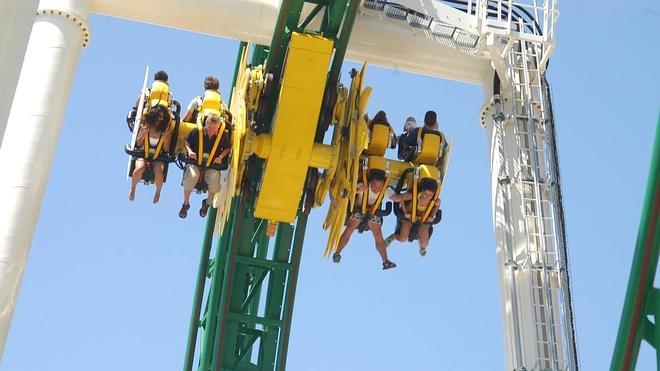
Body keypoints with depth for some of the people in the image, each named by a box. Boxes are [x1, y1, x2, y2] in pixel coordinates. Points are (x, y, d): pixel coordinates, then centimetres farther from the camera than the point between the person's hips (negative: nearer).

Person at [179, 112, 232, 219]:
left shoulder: (223, 135, -6)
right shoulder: (197, 131, -9)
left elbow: (227, 148, 12)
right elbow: (186, 142, 8)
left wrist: (221, 157, -6)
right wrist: (189, 151, -11)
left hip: (212, 166, 1)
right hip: (195, 163, -1)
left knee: (215, 180, -29)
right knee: (191, 176, -32)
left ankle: (207, 203, 5)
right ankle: (186, 204, -6)